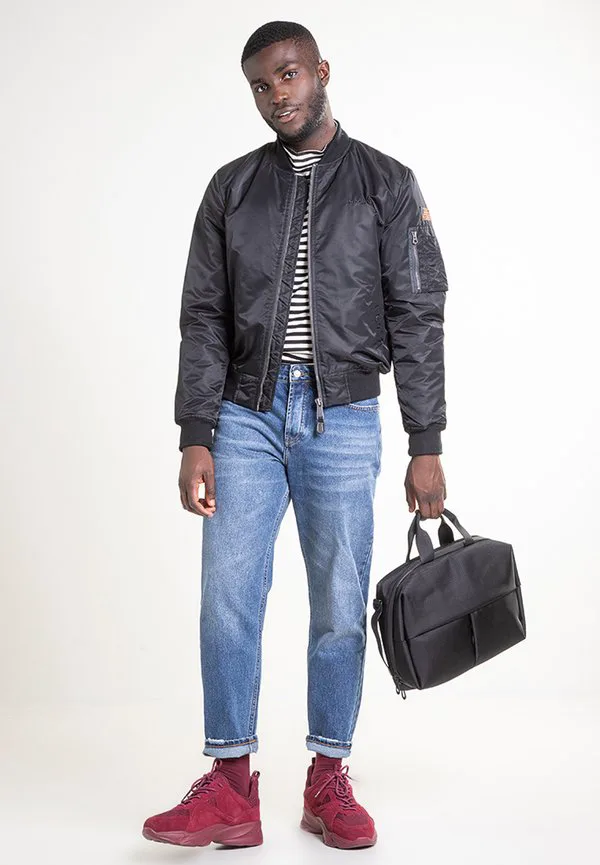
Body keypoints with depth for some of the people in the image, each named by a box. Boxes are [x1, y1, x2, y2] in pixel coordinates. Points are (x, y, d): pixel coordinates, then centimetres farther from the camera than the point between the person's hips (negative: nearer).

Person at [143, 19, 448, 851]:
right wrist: (196, 438, -3)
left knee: (340, 604, 3)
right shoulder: (232, 188, 9)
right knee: (228, 594, -4)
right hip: (246, 415, 2)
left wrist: (427, 448, -6)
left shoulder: (387, 183, 3)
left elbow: (417, 319, 0)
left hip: (343, 421, -1)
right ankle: (231, 789, 6)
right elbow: (204, 317, 6)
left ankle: (329, 781, 18)